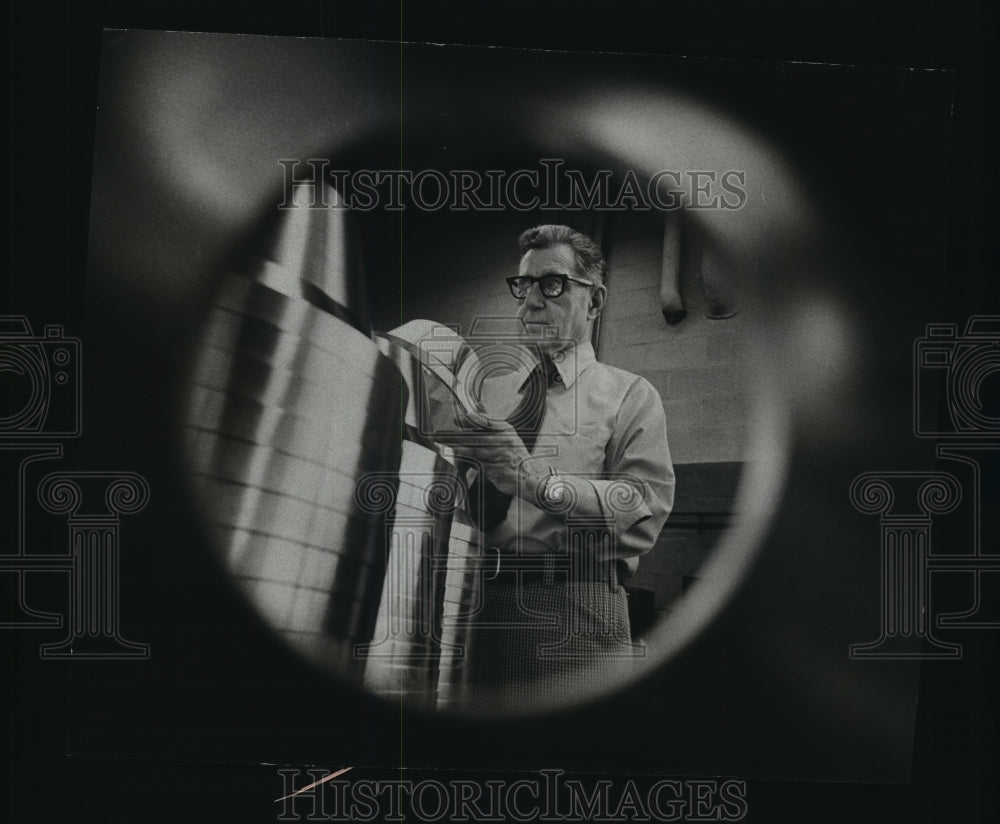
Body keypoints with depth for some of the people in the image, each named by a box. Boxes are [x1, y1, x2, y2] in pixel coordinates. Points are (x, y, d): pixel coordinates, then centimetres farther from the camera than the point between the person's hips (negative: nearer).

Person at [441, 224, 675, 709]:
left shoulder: (629, 395, 9)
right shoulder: (490, 391, 22)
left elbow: (647, 509, -7)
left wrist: (540, 480, -20)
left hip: (575, 616, -3)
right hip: (481, 608, 4)